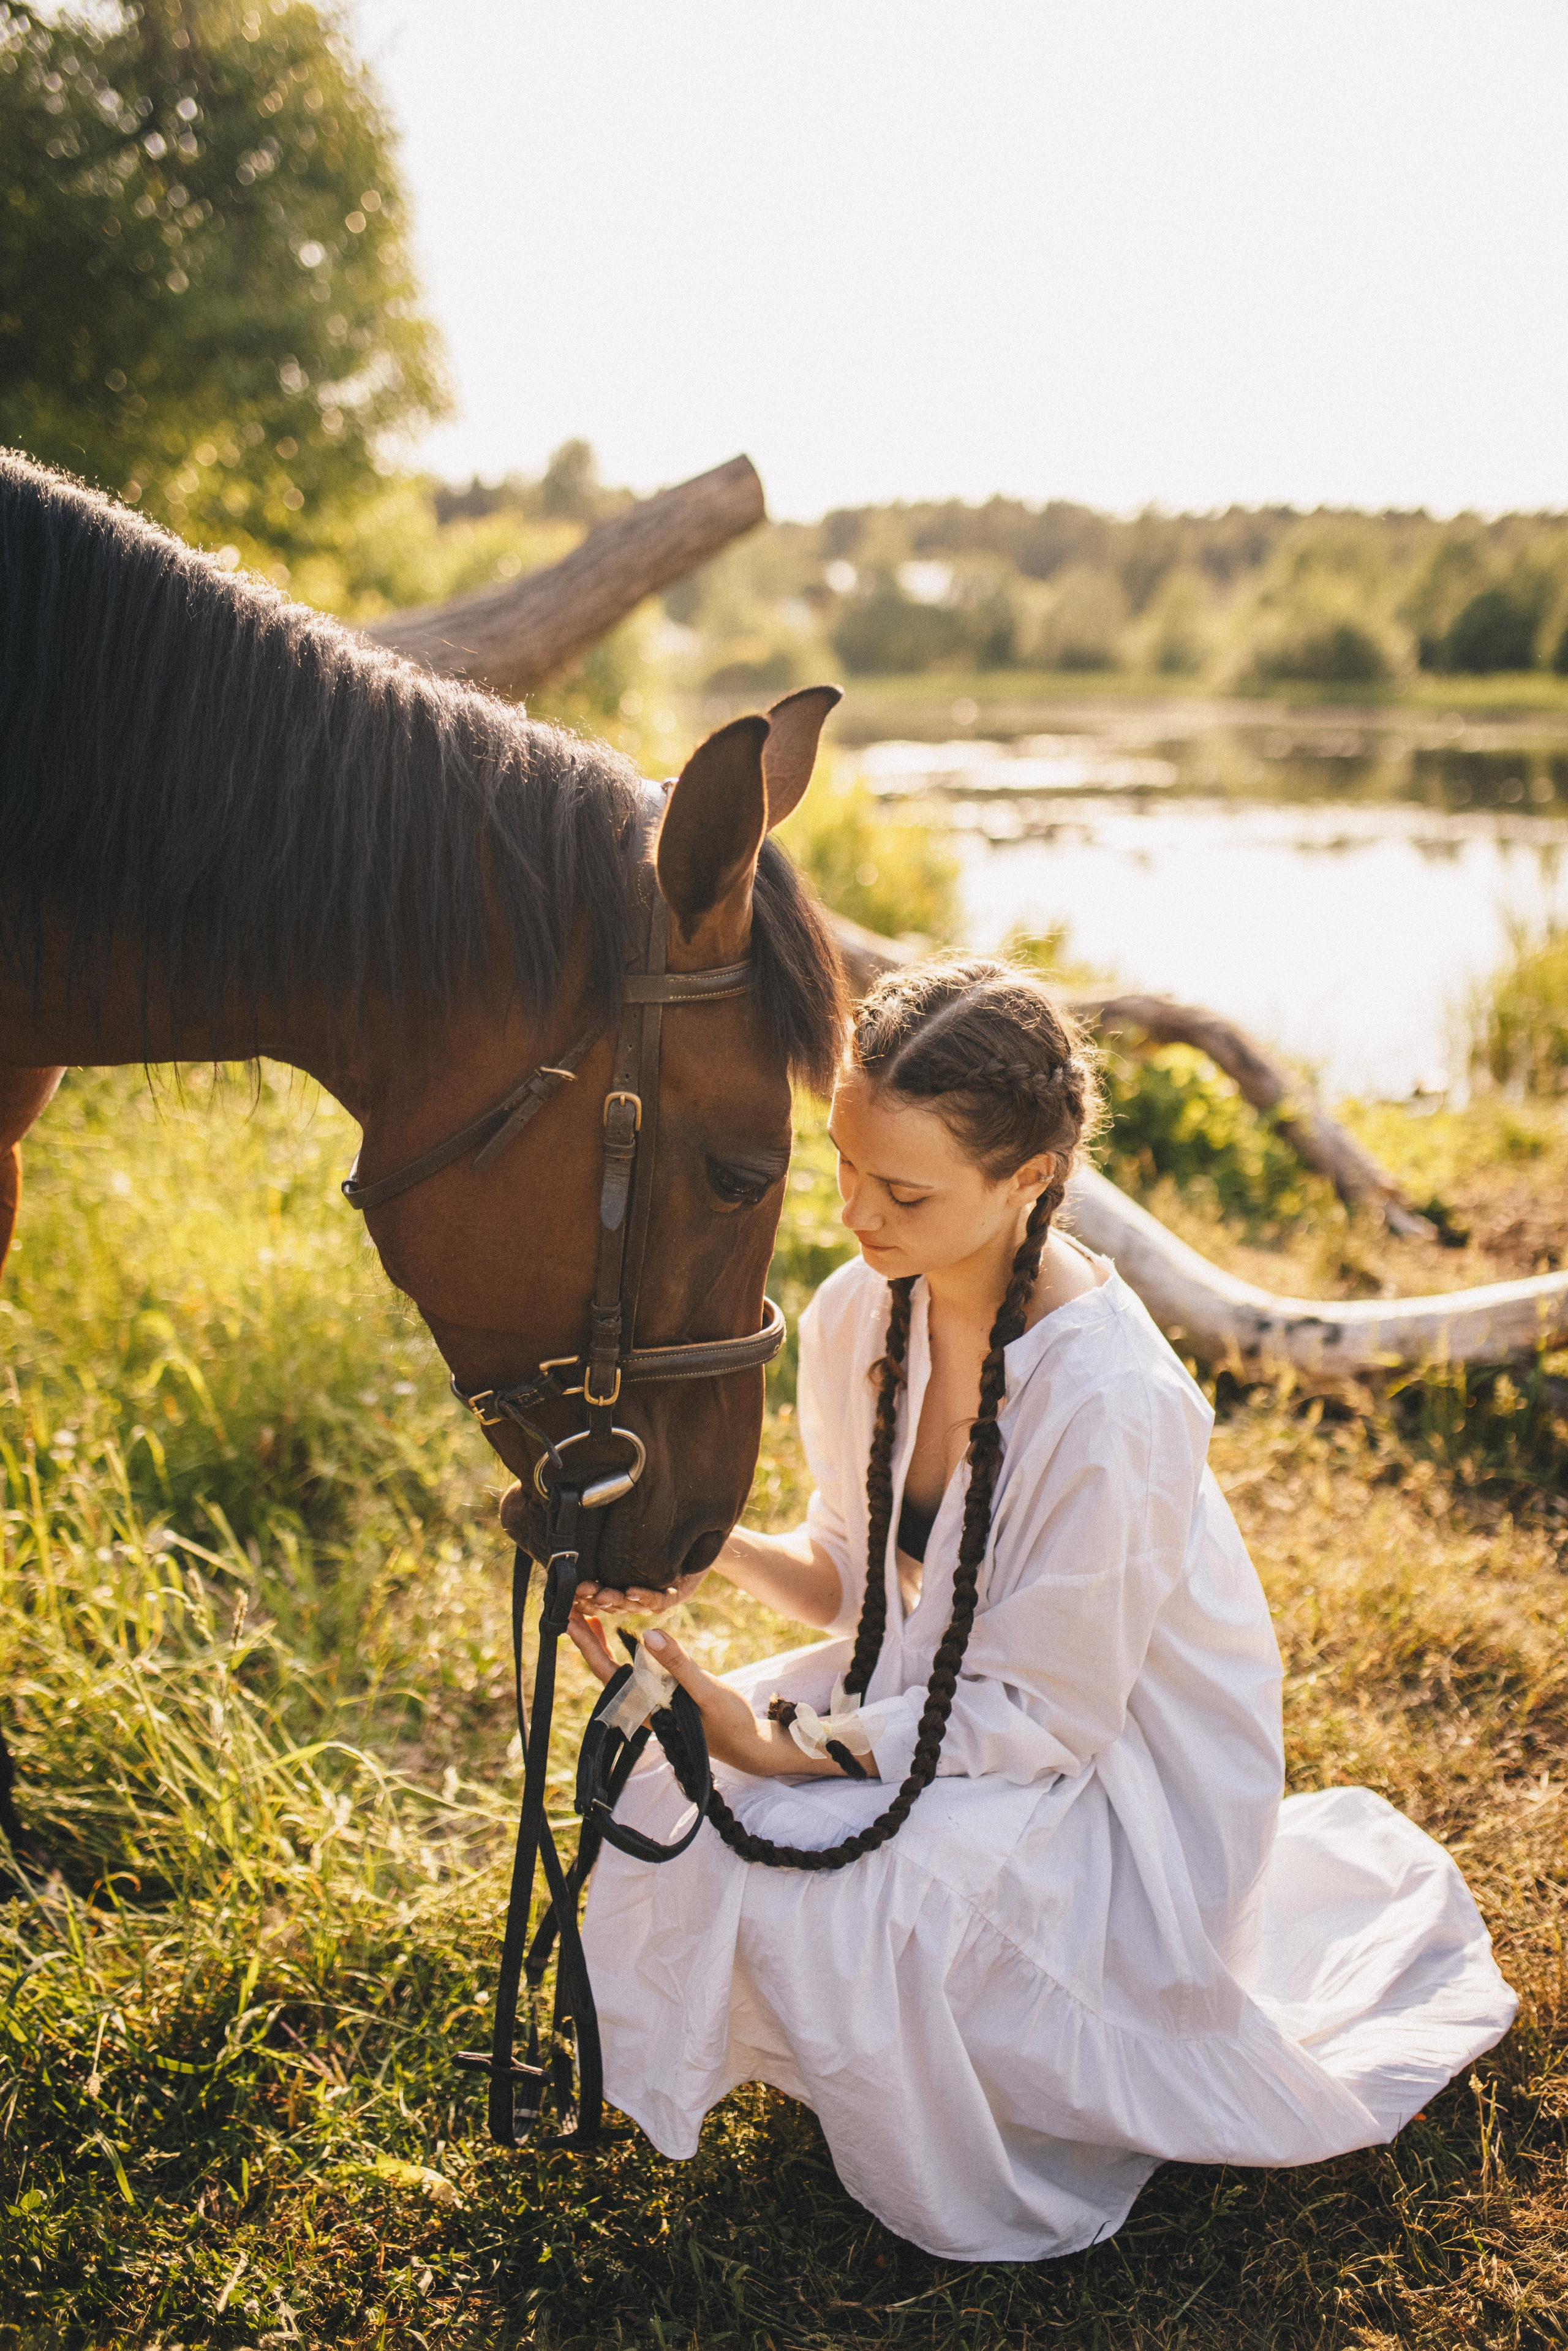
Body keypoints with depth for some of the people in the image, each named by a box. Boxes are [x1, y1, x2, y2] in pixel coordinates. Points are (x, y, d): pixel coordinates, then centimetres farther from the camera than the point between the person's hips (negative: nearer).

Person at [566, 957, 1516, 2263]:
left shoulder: (1107, 1406, -33)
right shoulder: (860, 1313, -11)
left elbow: (1049, 1714, -23)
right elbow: (859, 1579, 2)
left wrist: (782, 1744, -26)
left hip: (1119, 1755, -7)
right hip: (956, 1684, 7)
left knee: (806, 1870, -25)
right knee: (685, 1796, -10)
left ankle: (1020, 2192, 6)